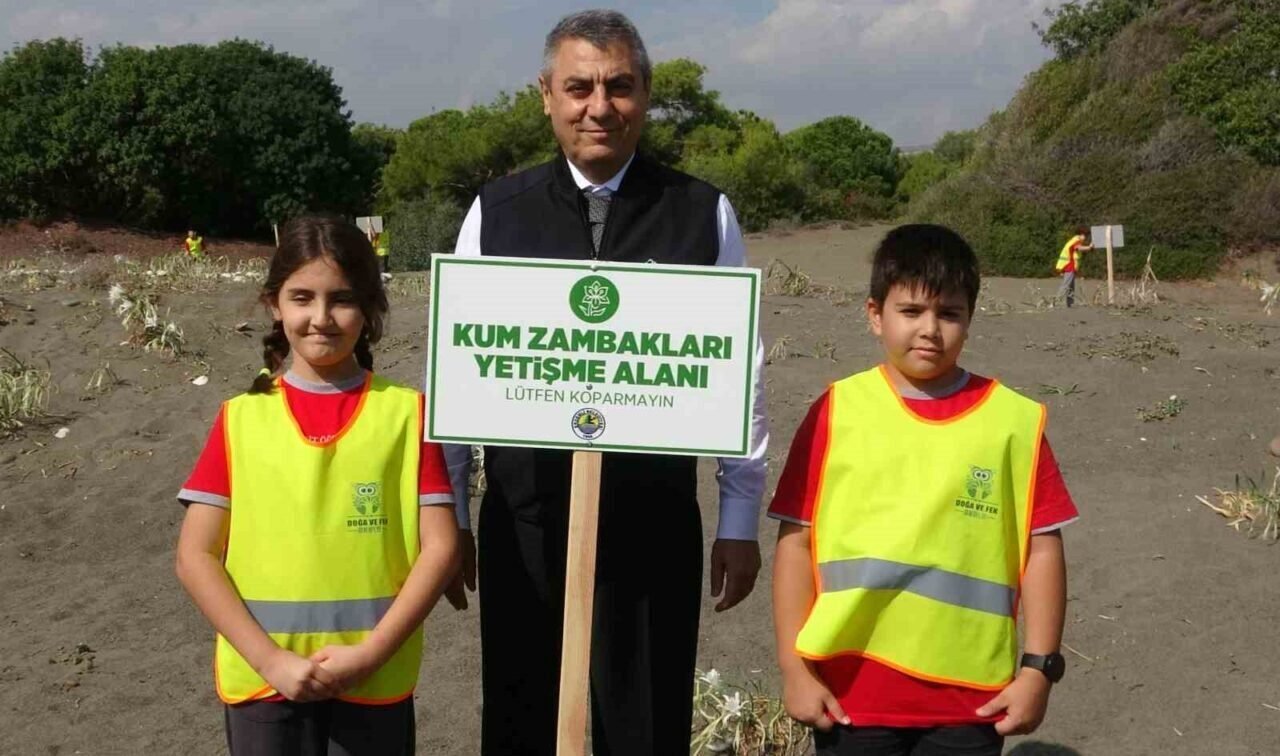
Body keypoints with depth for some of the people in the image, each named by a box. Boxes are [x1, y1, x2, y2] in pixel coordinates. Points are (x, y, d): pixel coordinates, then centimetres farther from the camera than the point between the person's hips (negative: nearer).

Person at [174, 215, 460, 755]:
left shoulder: (405, 412, -2)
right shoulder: (241, 419, 1)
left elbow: (440, 547, -4)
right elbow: (196, 556, -1)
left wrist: (369, 654, -12)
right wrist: (269, 659, -11)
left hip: (375, 683, -1)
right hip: (262, 681, 1)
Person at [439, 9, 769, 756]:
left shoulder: (705, 213, -1)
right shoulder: (496, 212, 2)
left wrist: (742, 519, 1)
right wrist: (446, 512, 6)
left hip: (655, 519, -1)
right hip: (522, 517, 1)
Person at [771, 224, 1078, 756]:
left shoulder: (1014, 421, -1)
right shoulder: (838, 412, -2)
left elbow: (1042, 547, 2)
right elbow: (796, 539, 0)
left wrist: (1038, 668, -1)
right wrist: (794, 666, -3)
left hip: (968, 696, 0)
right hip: (851, 689, 0)